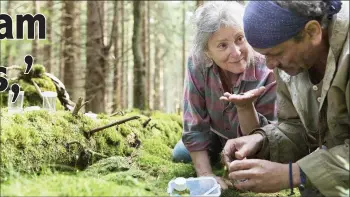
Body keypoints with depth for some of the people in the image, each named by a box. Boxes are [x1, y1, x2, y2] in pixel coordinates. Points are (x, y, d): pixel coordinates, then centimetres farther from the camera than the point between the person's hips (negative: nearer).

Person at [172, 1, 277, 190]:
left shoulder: (267, 71, -39)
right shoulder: (197, 63, -31)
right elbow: (195, 125, -24)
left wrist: (245, 107, -55)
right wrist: (205, 174, -32)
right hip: (217, 132, 2)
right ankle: (214, 152, 27)